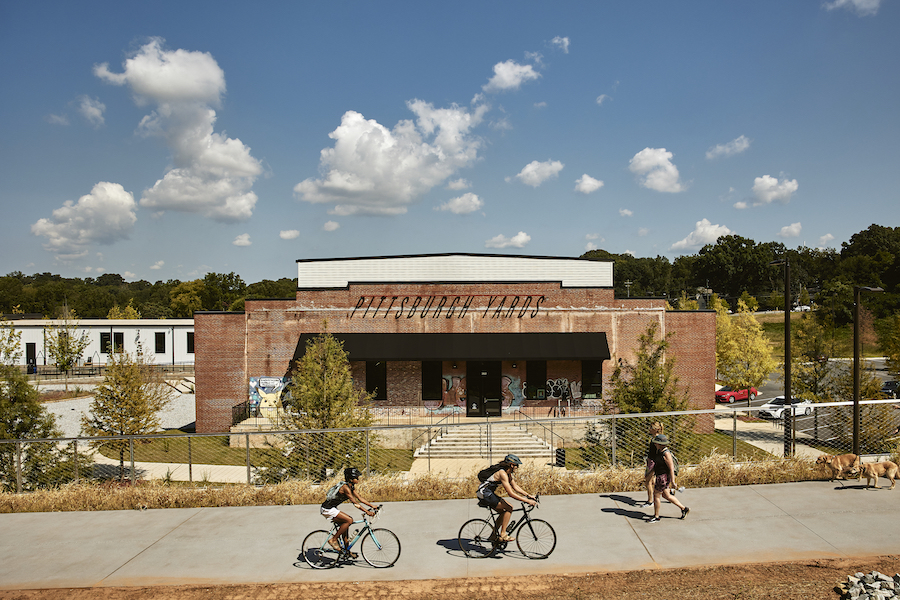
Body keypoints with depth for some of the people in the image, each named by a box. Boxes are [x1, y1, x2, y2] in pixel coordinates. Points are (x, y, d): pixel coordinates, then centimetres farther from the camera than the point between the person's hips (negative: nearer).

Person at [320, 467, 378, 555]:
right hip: (328, 510, -10)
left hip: (331, 509, 10)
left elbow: (360, 498, 11)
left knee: (345, 525, 13)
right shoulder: (345, 487, -22)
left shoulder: (352, 486, 7)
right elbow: (355, 502, -25)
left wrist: (373, 506, 6)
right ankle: (333, 540, -7)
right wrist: (367, 512, -27)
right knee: (349, 520, -17)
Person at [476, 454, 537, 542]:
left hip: (489, 493, 10)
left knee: (504, 512, 13)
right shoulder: (502, 473, -22)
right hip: (485, 494, -10)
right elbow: (511, 493, -25)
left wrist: (528, 495, 7)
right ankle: (502, 535, -9)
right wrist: (527, 501, -24)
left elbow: (515, 487, 17)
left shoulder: (508, 473, 9)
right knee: (509, 508, -13)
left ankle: (494, 535, 20)